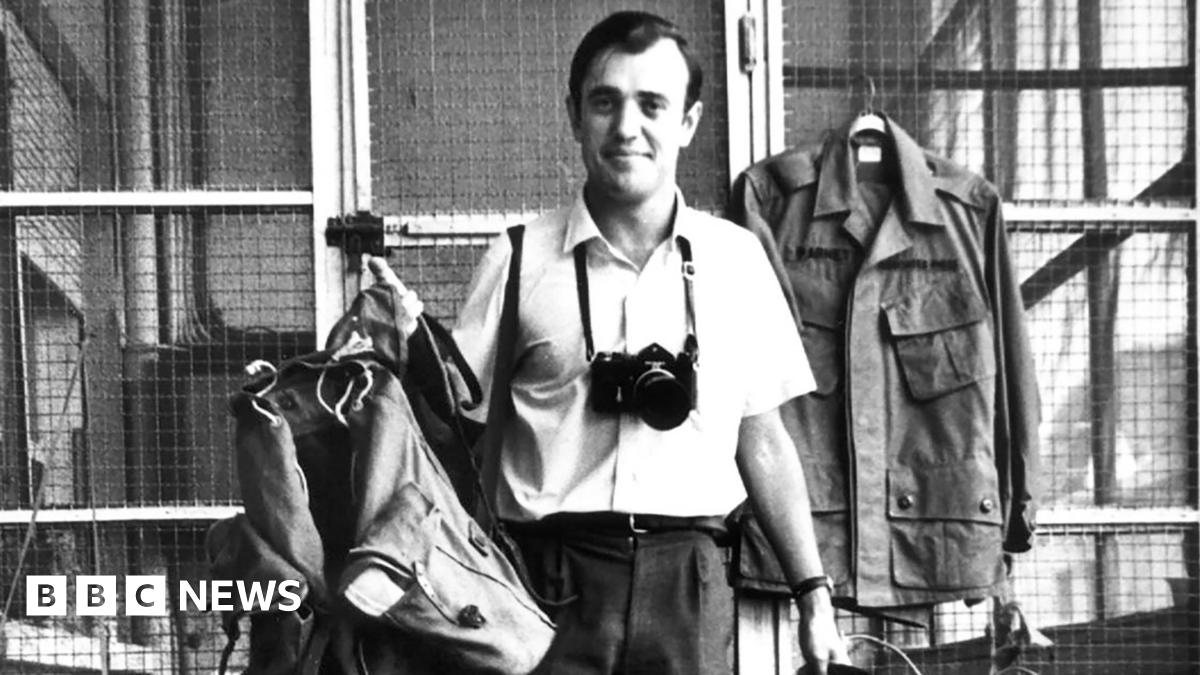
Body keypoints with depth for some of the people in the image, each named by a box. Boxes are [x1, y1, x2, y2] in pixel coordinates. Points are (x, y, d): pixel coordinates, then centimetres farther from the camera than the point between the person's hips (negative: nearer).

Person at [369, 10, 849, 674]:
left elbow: (762, 442, 11)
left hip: (686, 575, 2)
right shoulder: (520, 258, 1)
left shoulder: (735, 259, 6)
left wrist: (813, 592, 9)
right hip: (551, 575, -1)